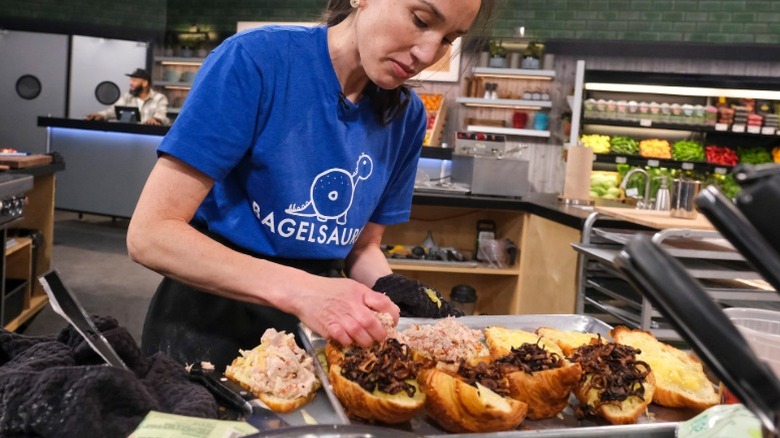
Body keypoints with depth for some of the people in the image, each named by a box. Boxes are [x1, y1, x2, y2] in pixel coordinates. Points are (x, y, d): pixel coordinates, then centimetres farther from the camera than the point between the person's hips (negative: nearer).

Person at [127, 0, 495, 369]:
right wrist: (298, 290, -31)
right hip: (212, 322, -4)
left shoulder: (406, 117, -2)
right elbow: (150, 234, -20)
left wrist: (392, 291, -12)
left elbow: (362, 246, 9)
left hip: (321, 329, 5)